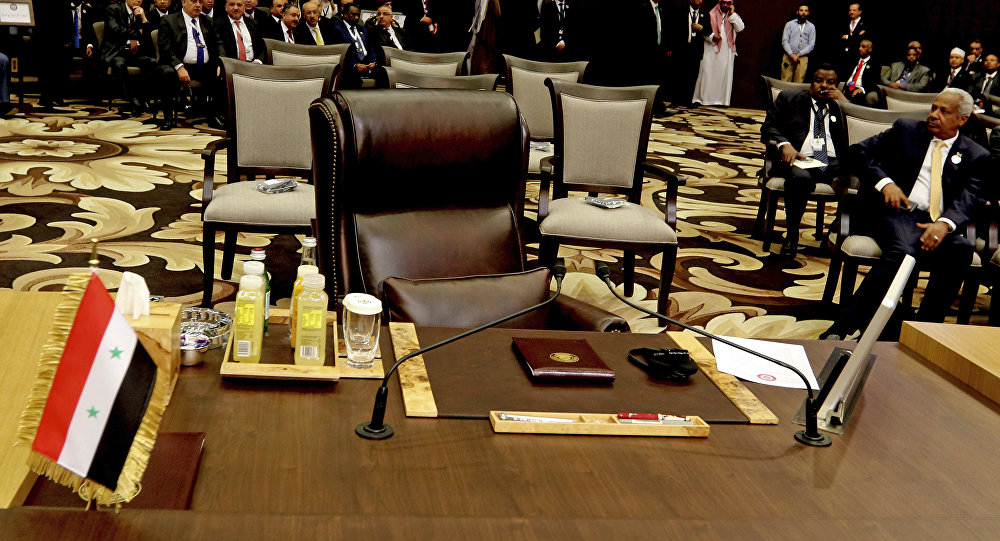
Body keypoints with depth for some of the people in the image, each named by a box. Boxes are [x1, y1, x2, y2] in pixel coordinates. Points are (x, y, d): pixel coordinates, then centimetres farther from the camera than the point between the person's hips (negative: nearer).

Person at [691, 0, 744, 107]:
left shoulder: (733, 16, 14)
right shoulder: (711, 15, 6)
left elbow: (740, 28, -3)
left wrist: (732, 14, -4)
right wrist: (712, 36, -18)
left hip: (727, 51, 3)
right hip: (711, 49, -2)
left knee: (724, 75, -1)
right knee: (707, 73, -6)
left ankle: (720, 99, 1)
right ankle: (699, 98, -3)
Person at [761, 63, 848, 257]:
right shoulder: (789, 99, 20)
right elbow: (768, 127, 10)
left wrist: (845, 103, 4)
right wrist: (784, 144, -11)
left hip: (834, 164, 2)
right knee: (800, 177, -39)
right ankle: (792, 234, -19)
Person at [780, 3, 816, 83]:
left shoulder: (811, 26, 10)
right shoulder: (789, 24, 8)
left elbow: (811, 44, 5)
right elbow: (785, 41, 1)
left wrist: (799, 54, -8)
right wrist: (791, 55, -11)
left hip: (803, 57, 1)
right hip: (789, 56, -1)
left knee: (799, 82, -5)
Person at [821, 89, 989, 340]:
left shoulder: (975, 155, 15)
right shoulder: (905, 129, 15)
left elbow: (966, 199, 1)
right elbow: (860, 151, 10)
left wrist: (945, 223, -21)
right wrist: (885, 182, -8)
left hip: (936, 224, 2)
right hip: (897, 212, -2)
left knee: (962, 249, -32)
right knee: (903, 251, -35)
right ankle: (841, 328, -39)